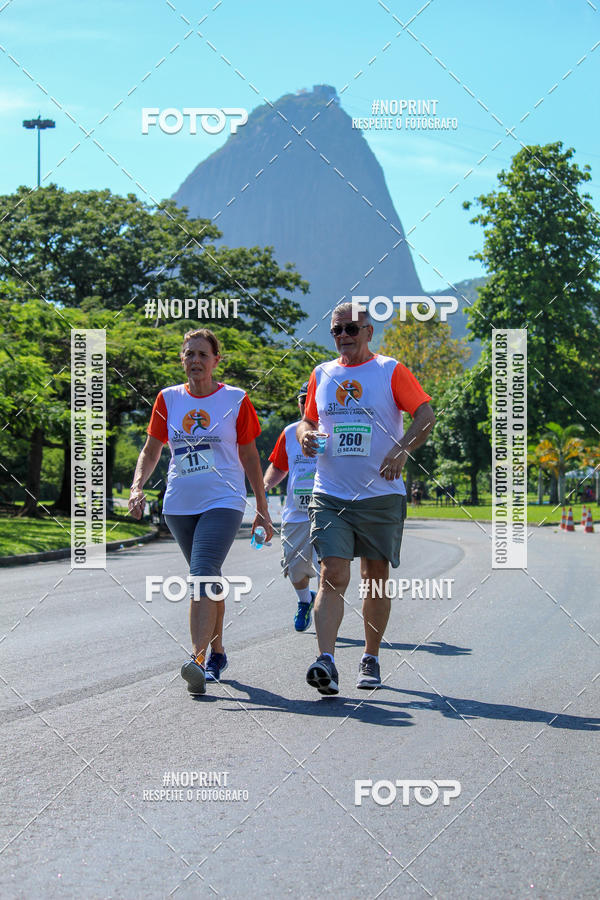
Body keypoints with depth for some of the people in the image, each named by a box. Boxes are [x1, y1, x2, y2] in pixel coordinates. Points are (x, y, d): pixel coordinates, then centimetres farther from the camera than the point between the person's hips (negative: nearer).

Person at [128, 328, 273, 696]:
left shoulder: (236, 400, 1)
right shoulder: (168, 399, 8)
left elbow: (250, 458, 6)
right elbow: (151, 451, 14)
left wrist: (262, 510, 7)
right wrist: (138, 486, -4)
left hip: (223, 503, -4)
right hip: (179, 505, 4)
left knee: (203, 576, -20)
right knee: (207, 580, 14)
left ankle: (199, 659, -28)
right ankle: (217, 652, 29)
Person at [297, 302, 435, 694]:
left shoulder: (391, 371, 0)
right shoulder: (322, 374, 11)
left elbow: (426, 416, -5)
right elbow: (308, 420, 23)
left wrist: (402, 450, -21)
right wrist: (306, 435, 0)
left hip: (381, 495, -2)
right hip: (331, 496, 2)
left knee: (376, 581, 8)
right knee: (332, 577, -12)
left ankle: (371, 659, 22)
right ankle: (327, 662, -21)